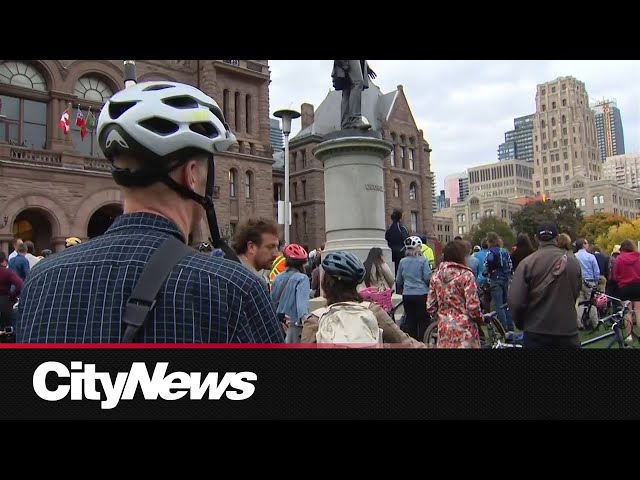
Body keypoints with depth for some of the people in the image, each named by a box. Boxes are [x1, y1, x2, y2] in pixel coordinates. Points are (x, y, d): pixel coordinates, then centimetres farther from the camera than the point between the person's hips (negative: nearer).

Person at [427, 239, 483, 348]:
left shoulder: (436, 275, 4)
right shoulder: (466, 275, -12)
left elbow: (430, 306, 5)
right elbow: (473, 306, -14)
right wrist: (480, 319, 6)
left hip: (444, 328, 5)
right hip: (463, 329, -5)